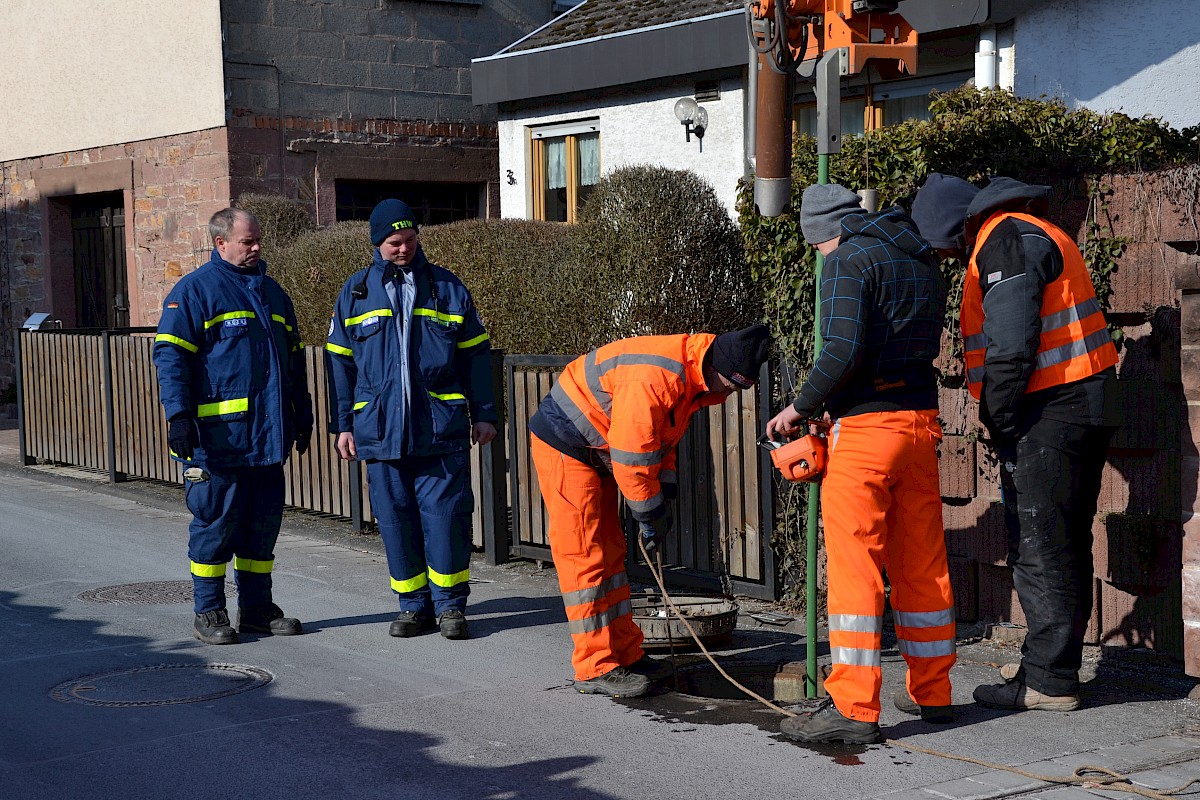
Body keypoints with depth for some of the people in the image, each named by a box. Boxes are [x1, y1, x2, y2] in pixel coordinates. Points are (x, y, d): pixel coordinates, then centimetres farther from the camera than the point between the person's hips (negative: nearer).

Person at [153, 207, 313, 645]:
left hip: (269, 436, 6)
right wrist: (178, 415, -17)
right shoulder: (194, 290, -3)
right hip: (218, 436, -6)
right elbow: (170, 355, -9)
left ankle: (257, 608, 20)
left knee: (263, 523, 10)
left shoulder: (271, 291, 17)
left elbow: (294, 358, 24)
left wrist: (302, 414, 22)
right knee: (215, 522, -1)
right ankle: (208, 612, 9)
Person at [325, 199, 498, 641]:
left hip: (441, 428, -1)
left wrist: (483, 414, 6)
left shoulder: (447, 287, 8)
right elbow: (339, 361, 12)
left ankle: (450, 604, 7)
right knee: (395, 517, 5)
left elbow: (475, 354, 10)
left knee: (446, 513, -4)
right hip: (380, 429, 2)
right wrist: (343, 424, 7)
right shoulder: (356, 292, 10)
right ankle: (414, 605, 16)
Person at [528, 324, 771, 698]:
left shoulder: (693, 377, 0)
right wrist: (651, 516, -16)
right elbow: (632, 458, -28)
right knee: (584, 555, -9)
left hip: (596, 452, 10)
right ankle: (595, 668, -6)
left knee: (609, 552, 11)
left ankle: (626, 655, 17)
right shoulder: (655, 378, -32)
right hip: (563, 444, -10)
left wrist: (664, 496, 3)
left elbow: (662, 438, 12)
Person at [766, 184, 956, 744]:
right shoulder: (921, 261, 18)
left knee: (854, 568, -5)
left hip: (865, 426, -8)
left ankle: (853, 708, -5)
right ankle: (931, 693, 23)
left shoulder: (848, 260, -8)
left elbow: (845, 349, -21)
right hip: (921, 422, 8)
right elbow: (927, 345, 17)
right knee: (921, 565, 14)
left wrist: (801, 408, -9)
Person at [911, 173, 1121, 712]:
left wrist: (996, 418, -10)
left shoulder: (1005, 240, -12)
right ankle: (1058, 673, 23)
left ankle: (1047, 682, 0)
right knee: (1066, 548, 14)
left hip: (1047, 414, -11)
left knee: (1039, 550, -5)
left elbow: (1011, 347, -21)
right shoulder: (1030, 234, 21)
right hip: (1085, 408, 11)